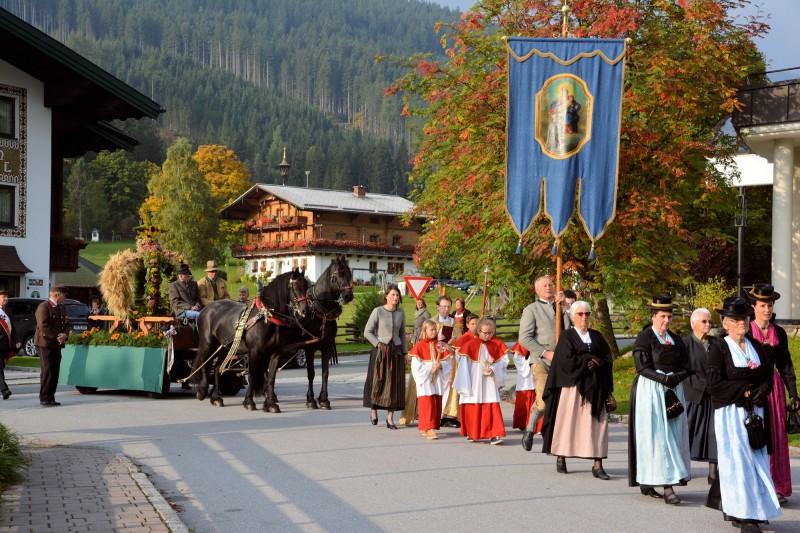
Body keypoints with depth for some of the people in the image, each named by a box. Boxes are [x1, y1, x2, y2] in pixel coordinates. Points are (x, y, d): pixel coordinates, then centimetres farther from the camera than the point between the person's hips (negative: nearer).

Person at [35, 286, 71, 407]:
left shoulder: (61, 308, 18)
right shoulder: (43, 307, -9)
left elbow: (66, 324, 16)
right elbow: (43, 326, -18)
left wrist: (64, 335, -4)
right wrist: (57, 336, -16)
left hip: (57, 344, 8)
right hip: (45, 343, -8)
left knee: (55, 371, 6)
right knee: (48, 371, -9)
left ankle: (50, 397, 11)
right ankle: (44, 398, -3)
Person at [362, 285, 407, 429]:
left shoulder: (400, 313, 7)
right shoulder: (378, 311, -5)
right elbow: (367, 332, -5)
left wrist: (405, 352, 11)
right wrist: (378, 344, -12)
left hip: (396, 351, 4)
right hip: (380, 351, -4)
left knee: (395, 383, 1)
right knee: (377, 381, 1)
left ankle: (390, 418, 6)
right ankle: (373, 409, 23)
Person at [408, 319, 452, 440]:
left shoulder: (439, 345, 8)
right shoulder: (419, 345, -4)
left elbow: (447, 361, 6)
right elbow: (416, 364, -9)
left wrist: (440, 365, -14)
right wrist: (430, 369, -16)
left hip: (437, 380, 5)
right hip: (425, 380, -5)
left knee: (437, 404, 5)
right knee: (427, 404, -11)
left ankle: (424, 427, 15)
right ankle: (428, 429, -13)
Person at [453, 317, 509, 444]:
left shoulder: (495, 346, 4)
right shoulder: (470, 346, -3)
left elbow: (502, 362, 6)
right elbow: (463, 366, -1)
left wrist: (493, 370, -13)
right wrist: (464, 386, -2)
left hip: (490, 384, 1)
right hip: (474, 385, -1)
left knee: (492, 408, -9)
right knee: (472, 409, 7)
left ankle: (494, 434, -9)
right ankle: (472, 434, 22)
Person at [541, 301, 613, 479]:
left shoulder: (596, 336, 14)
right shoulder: (567, 337, 2)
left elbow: (608, 359, 7)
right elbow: (567, 359, -12)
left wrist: (597, 363, -12)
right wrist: (589, 359, -7)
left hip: (593, 387, 3)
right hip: (572, 386, -3)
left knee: (597, 423, -4)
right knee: (567, 421, 0)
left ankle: (597, 465, -5)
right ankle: (561, 458, 16)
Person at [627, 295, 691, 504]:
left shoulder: (676, 340, 14)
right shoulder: (644, 338, -3)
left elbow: (686, 368, 10)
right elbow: (643, 367, -11)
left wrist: (676, 377, -11)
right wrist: (664, 379, -21)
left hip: (674, 391, 6)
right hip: (650, 391, -6)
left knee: (674, 436, 3)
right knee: (657, 437, -9)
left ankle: (647, 482, 11)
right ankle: (667, 487, -12)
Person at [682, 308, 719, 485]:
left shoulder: (715, 343, 12)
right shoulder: (685, 343, -3)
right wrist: (706, 385, -15)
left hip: (714, 396, 4)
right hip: (693, 396, -4)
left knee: (714, 432, -1)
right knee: (691, 432, 2)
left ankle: (713, 472, 3)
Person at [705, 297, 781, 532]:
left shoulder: (757, 346, 11)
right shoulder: (719, 349, -6)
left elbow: (768, 376, 11)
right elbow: (714, 383, -12)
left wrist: (761, 391, -9)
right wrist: (745, 391, -13)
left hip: (755, 412, 6)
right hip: (730, 413, -6)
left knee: (756, 458, 5)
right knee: (738, 459, -7)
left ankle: (727, 504, 17)